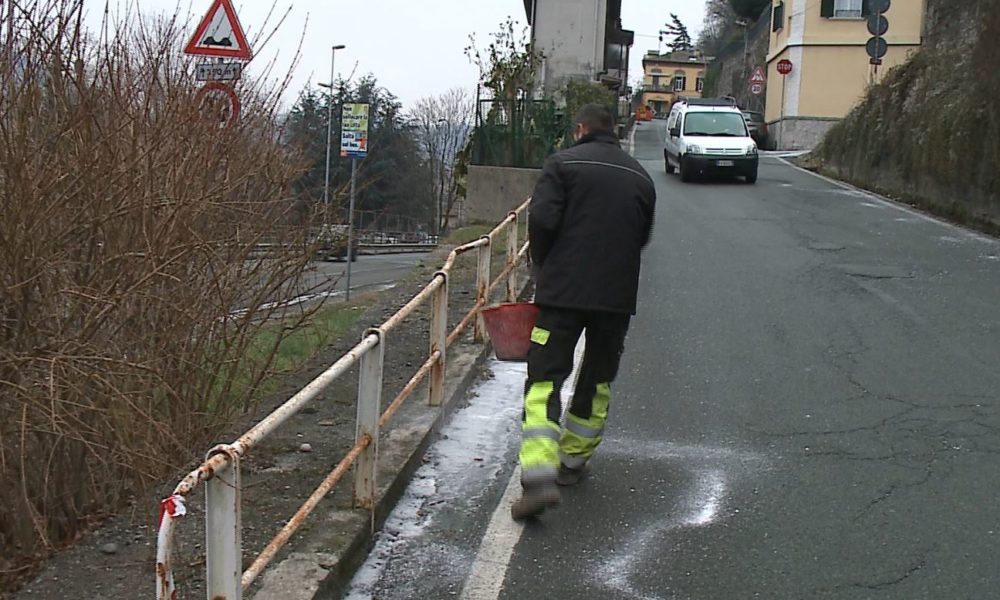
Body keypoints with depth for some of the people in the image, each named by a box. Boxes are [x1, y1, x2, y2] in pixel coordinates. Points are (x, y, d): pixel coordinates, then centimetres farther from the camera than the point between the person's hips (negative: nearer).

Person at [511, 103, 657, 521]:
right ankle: (574, 462, 31)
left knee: (545, 379, -4)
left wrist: (543, 269, 5)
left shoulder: (563, 163, -1)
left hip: (562, 292, -4)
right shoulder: (641, 177, 14)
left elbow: (542, 220, -11)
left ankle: (539, 478, -18)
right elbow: (642, 238, 14)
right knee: (597, 381, 19)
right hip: (618, 297, 4)